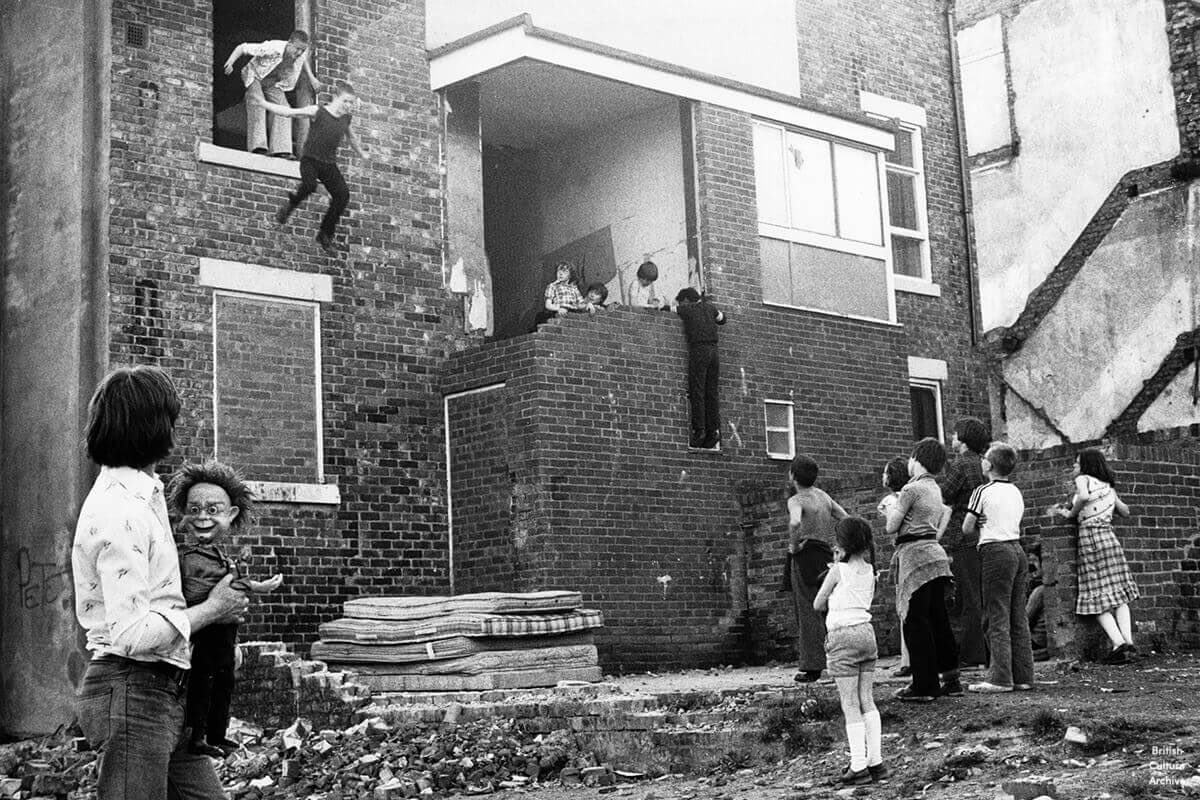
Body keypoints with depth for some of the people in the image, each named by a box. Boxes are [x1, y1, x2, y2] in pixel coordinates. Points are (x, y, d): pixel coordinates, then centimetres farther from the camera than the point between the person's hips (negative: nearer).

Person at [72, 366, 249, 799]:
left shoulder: (140, 494, 13)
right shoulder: (121, 513, -20)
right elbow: (132, 633, -25)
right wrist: (211, 610, -12)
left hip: (162, 693, 10)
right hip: (131, 693, -10)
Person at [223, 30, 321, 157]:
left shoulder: (302, 54, -19)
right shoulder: (272, 48, -37)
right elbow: (242, 48, -30)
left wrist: (311, 78, 6)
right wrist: (230, 63, -42)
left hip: (273, 82, 6)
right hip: (255, 76, -5)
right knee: (257, 104, -29)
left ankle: (281, 149, -15)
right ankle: (257, 145, -34)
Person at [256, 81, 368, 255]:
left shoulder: (346, 118, 9)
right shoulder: (318, 112, -6)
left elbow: (350, 138, 29)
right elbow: (289, 112, -8)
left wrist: (361, 153, 44)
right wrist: (263, 103, -16)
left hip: (329, 164, 5)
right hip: (310, 159, -5)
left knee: (343, 194, -12)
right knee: (309, 185, -33)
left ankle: (326, 235, 2)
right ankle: (289, 206, 0)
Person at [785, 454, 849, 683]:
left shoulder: (796, 500, -8)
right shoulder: (824, 496, 14)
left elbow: (795, 522, -30)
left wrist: (793, 546, -16)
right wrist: (837, 547, 14)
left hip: (805, 557, -7)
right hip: (826, 558, 7)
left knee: (808, 613, -5)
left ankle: (811, 667, -6)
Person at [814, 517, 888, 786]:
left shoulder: (838, 571, -8)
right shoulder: (869, 571, 8)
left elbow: (818, 604, -2)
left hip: (842, 636, -6)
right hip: (866, 632, 6)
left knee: (850, 706, -3)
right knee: (867, 702, 11)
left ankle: (859, 766, -3)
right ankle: (876, 761, 11)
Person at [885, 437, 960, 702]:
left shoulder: (912, 489, -10)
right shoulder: (935, 489, 17)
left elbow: (892, 527, -10)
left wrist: (891, 509, 11)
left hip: (916, 556, -9)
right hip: (936, 553, 9)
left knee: (915, 622, -4)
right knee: (938, 619, 11)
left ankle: (924, 685, -4)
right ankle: (951, 679, 13)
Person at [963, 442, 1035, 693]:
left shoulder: (983, 491, -7)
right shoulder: (1017, 492, 14)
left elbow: (967, 529, -5)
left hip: (996, 551, -7)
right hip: (1018, 548, 7)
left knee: (997, 617, -6)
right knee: (1019, 617, 9)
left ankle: (1001, 678, -8)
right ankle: (1023, 675, 10)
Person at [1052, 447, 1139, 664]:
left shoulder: (1083, 479, 0)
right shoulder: (1108, 485, 17)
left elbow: (1083, 497, -22)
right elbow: (1125, 511, 24)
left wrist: (1071, 513, -7)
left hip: (1089, 536, -5)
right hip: (1108, 535, 5)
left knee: (1097, 597, -3)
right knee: (1118, 592, 9)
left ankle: (1118, 643, -15)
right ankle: (1128, 641, -3)